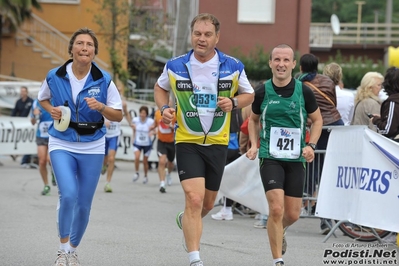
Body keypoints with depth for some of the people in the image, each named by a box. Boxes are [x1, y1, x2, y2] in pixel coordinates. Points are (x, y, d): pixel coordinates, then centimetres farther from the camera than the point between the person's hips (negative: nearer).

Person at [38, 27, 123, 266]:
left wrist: (101, 107, -21)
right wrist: (52, 110, -4)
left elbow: (118, 115, -1)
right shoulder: (55, 77, -5)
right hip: (62, 144, -1)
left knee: (84, 204, 6)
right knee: (68, 195, -21)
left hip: (92, 147, 1)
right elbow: (43, 98, 17)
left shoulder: (104, 80, -6)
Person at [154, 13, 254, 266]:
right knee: (194, 198, -19)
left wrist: (233, 102, -12)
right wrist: (164, 108, -6)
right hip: (188, 142, -2)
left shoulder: (233, 67, -4)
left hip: (218, 142, 3)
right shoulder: (174, 66, -5)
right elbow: (160, 88, 14)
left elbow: (249, 94, 9)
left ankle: (186, 221, 50)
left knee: (207, 203, 14)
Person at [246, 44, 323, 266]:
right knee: (276, 208, -16)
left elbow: (317, 119, 9)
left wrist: (311, 145, -5)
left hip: (296, 158, 1)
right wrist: (254, 145, 3)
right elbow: (254, 119, 16)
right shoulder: (262, 91, -2)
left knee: (293, 214, 5)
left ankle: (279, 232, 42)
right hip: (270, 157, -1)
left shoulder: (304, 91, -3)